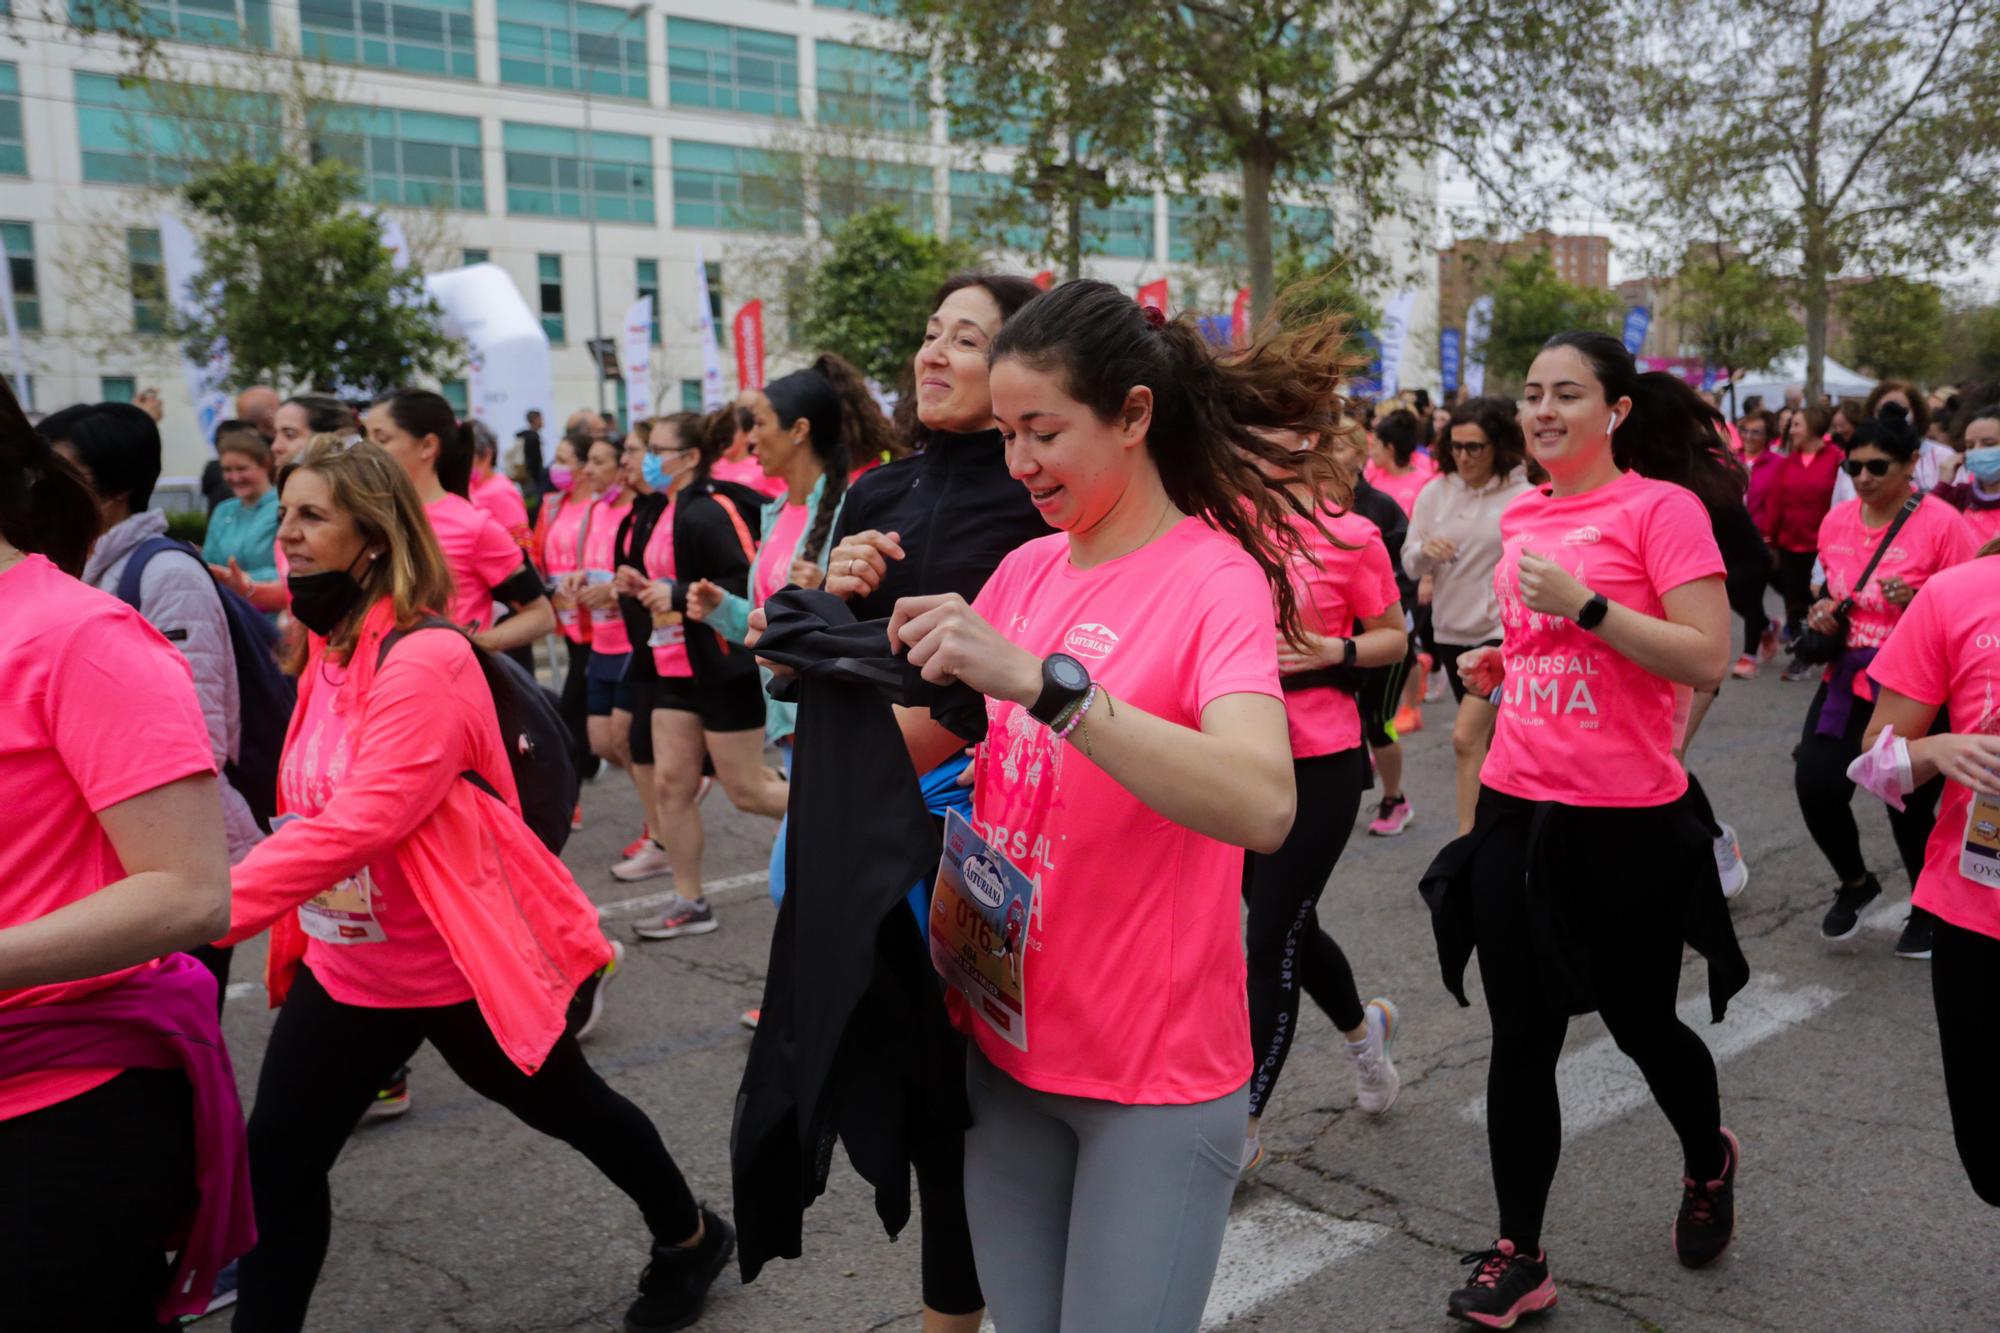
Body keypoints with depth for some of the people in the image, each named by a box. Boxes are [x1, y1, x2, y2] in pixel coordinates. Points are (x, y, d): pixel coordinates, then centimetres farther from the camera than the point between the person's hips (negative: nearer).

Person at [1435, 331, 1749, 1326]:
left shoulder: (1662, 506, -9)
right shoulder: (1523, 517, 9)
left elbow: (1707, 658, -17)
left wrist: (1584, 605, -22)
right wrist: (1500, 664, 5)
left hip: (1626, 822, -5)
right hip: (1517, 807, 5)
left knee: (1640, 1023, 14)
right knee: (1520, 1041, 7)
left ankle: (1708, 1163, 46)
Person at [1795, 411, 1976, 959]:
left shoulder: (1941, 523, -14)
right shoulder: (1836, 520, 2)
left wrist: (1918, 601, -28)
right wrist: (1824, 611, -2)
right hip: (1849, 678, 5)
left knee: (1909, 804, 1)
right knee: (1815, 785, -7)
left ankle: (1929, 909, 30)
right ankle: (1855, 883, 22)